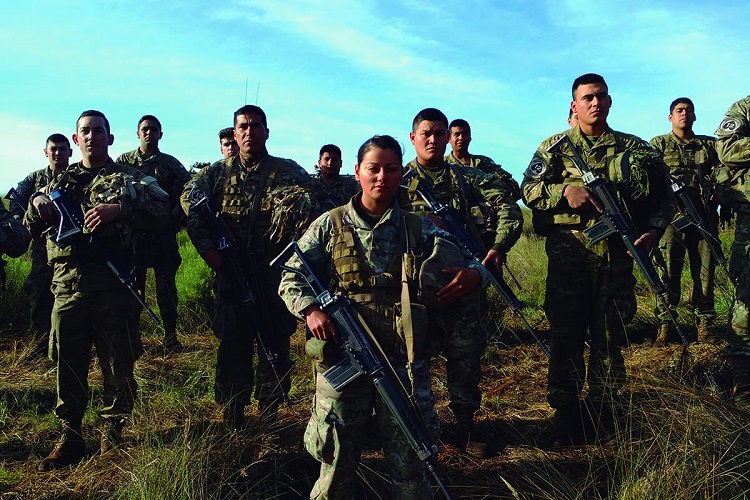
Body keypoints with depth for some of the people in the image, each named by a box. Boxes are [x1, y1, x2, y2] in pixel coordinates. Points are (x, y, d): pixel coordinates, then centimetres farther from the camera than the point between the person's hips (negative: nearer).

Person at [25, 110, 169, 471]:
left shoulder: (128, 178, 7)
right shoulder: (61, 181, 20)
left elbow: (161, 211, -8)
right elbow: (32, 227, 23)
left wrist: (117, 209, -21)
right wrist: (36, 203, 1)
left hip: (112, 282, -3)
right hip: (67, 282, 4)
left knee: (117, 362, 2)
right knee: (69, 363, 7)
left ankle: (113, 434, 17)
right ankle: (69, 437, 19)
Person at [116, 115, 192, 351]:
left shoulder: (170, 163, 8)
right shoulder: (123, 161, 8)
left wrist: (177, 217, -2)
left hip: (164, 235, 0)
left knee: (167, 286, 2)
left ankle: (170, 335, 9)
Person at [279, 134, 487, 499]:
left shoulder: (419, 229, 8)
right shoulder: (330, 225, 6)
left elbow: (468, 262, 9)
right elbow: (291, 278, 5)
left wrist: (474, 274, -16)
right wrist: (310, 310, -14)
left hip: (405, 361, 1)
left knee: (410, 465, 8)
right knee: (337, 459, 10)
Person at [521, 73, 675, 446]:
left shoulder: (636, 149, 11)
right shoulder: (554, 147, 7)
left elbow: (664, 197, 13)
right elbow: (529, 189, -1)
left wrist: (654, 228, -5)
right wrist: (565, 191, -18)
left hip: (617, 256, 2)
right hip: (568, 257, -1)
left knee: (610, 336, 9)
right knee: (566, 335, 2)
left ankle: (604, 411, 25)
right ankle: (566, 416, 14)